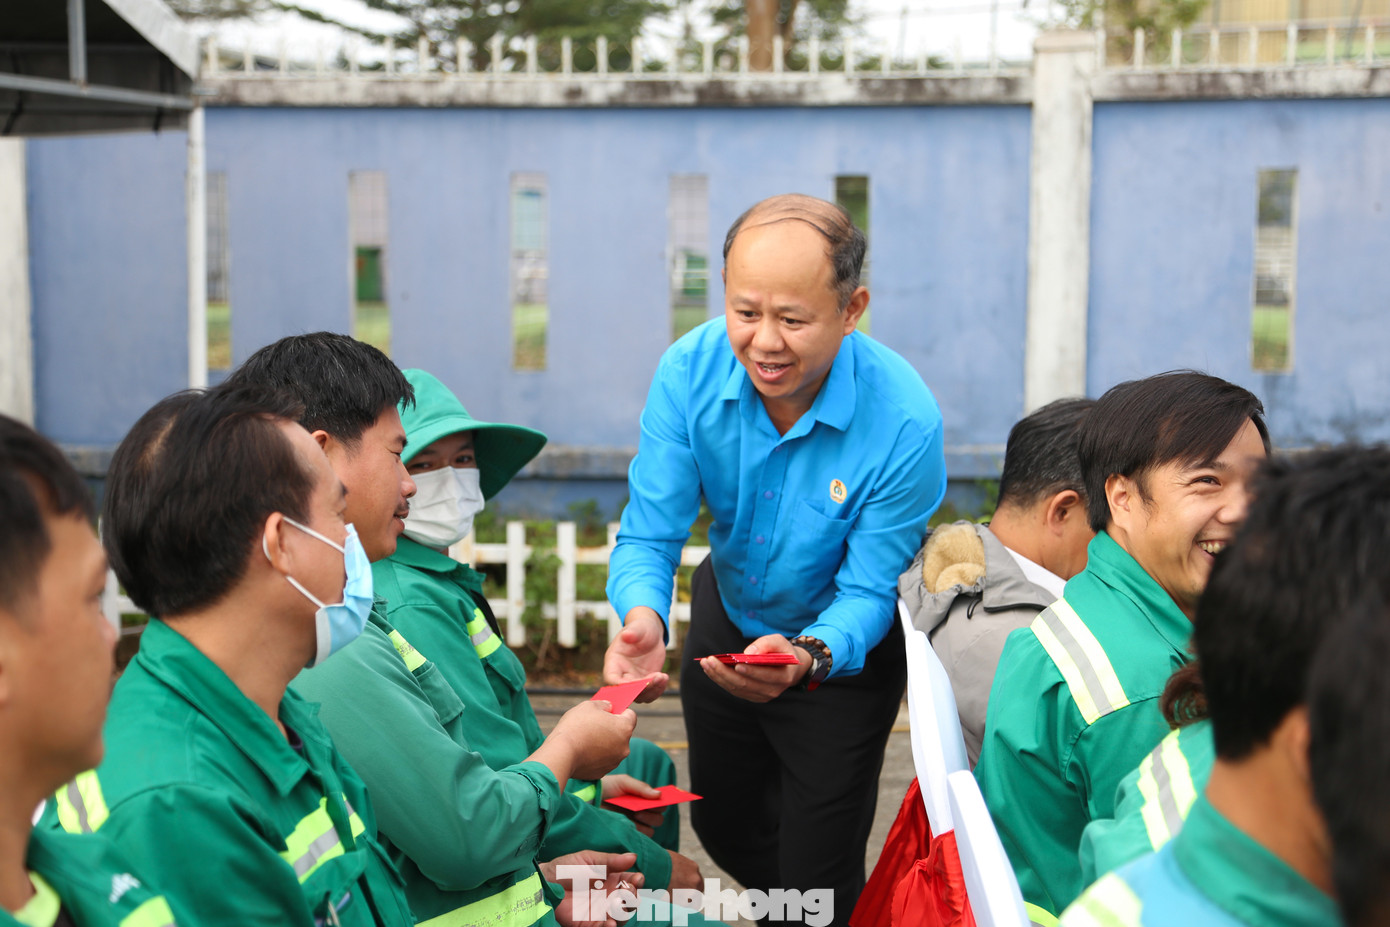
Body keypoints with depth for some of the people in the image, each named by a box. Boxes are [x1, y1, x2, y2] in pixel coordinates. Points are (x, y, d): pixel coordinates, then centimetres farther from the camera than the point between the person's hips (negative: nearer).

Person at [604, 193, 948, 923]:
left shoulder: (904, 423, -34)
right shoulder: (690, 371, -24)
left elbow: (867, 591, -27)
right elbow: (648, 535, -22)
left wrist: (807, 656, -48)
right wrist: (643, 616, -44)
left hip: (841, 651, -4)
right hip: (727, 618, 4)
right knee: (721, 825, 25)